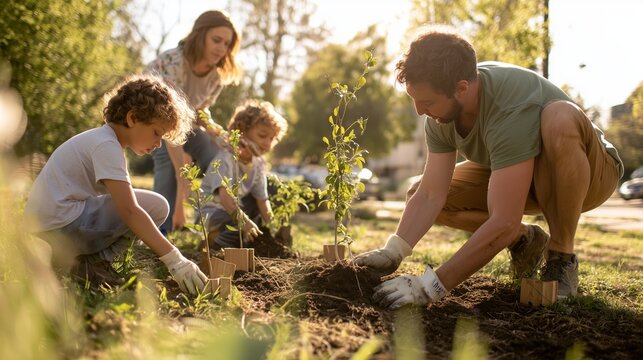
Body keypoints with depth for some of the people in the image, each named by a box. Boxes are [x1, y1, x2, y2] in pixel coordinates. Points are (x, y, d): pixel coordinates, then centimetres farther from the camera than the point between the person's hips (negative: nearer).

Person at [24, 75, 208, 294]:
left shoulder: (99, 138, 17)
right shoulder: (106, 146, -14)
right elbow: (129, 211, -24)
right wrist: (174, 259, -27)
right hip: (61, 222, -10)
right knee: (156, 206, -11)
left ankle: (72, 255, 10)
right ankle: (94, 262, -10)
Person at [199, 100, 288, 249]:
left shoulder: (259, 164, 1)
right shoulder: (226, 158, -22)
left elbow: (262, 200, -2)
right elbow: (224, 195, -37)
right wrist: (242, 219, -51)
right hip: (212, 213, -9)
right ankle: (215, 241, -8)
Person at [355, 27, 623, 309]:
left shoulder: (511, 107, -39)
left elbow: (503, 223, -43)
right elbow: (430, 196, -19)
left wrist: (433, 286, -43)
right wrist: (392, 253, -34)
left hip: (591, 170, -6)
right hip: (514, 173, 6)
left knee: (559, 119, -40)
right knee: (418, 193, -11)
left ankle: (561, 259, -19)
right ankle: (525, 241, 7)